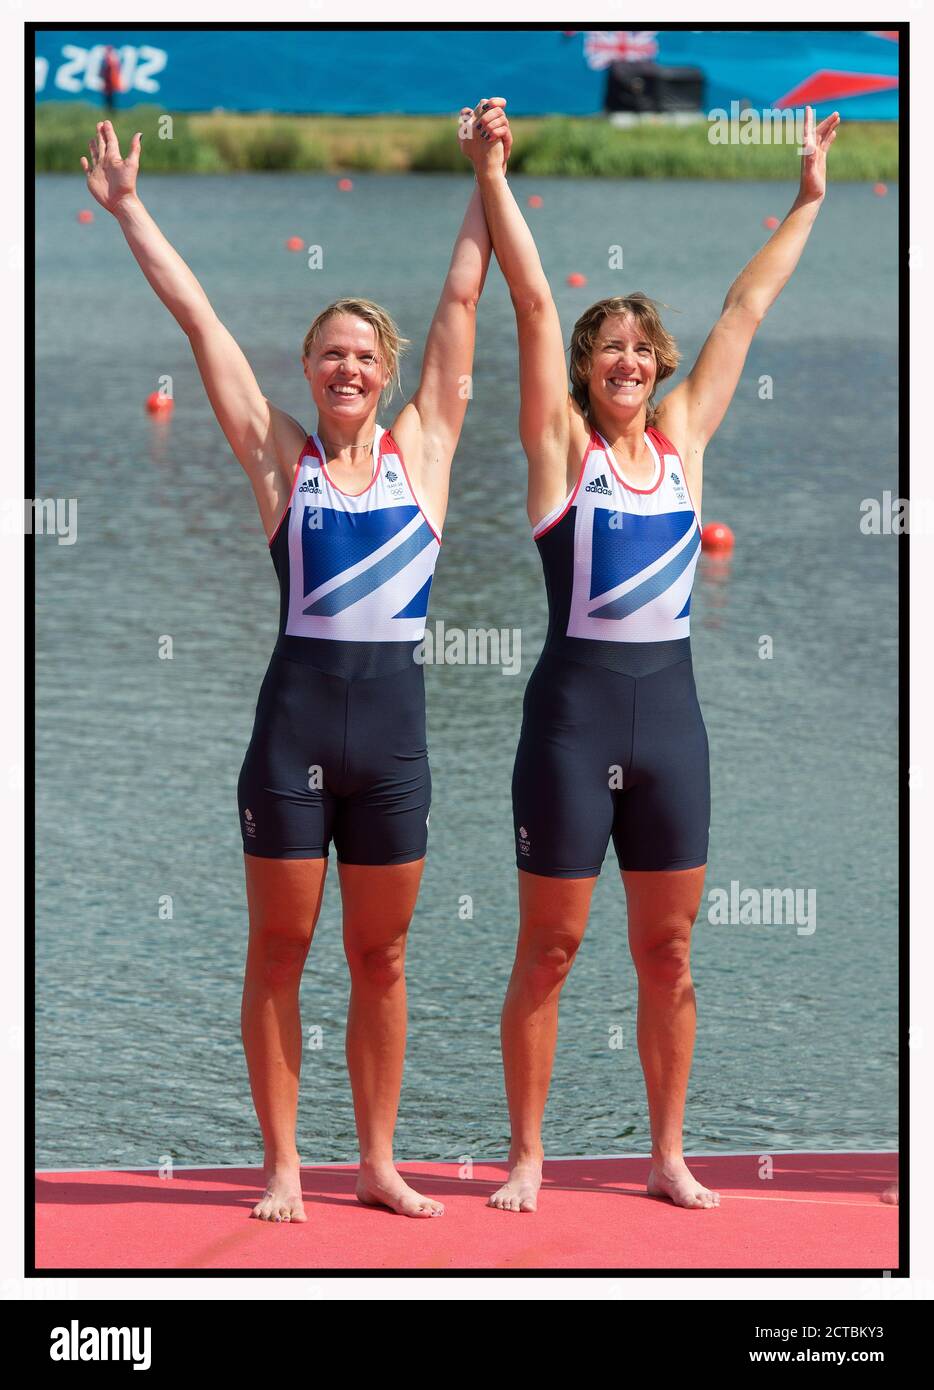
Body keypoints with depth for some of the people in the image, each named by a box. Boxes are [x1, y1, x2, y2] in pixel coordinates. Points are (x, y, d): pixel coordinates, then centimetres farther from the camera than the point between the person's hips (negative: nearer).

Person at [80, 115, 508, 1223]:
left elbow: (462, 300, 8)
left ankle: (378, 1161, 18)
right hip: (295, 717, -1)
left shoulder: (422, 448, 6)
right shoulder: (279, 457, 4)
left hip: (393, 725, 1)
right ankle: (282, 1164, 11)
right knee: (278, 950, 4)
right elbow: (195, 315, 4)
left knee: (381, 959, 8)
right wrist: (127, 209, 4)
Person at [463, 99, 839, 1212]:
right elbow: (534, 301, -6)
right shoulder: (563, 444, -1)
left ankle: (669, 1156, 16)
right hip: (574, 711, -4)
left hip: (669, 713, 4)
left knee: (668, 953, 8)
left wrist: (807, 202, 20)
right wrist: (492, 176, -9)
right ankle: (527, 1158, 9)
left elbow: (745, 310, 14)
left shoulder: (682, 441, 9)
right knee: (548, 949, 2)